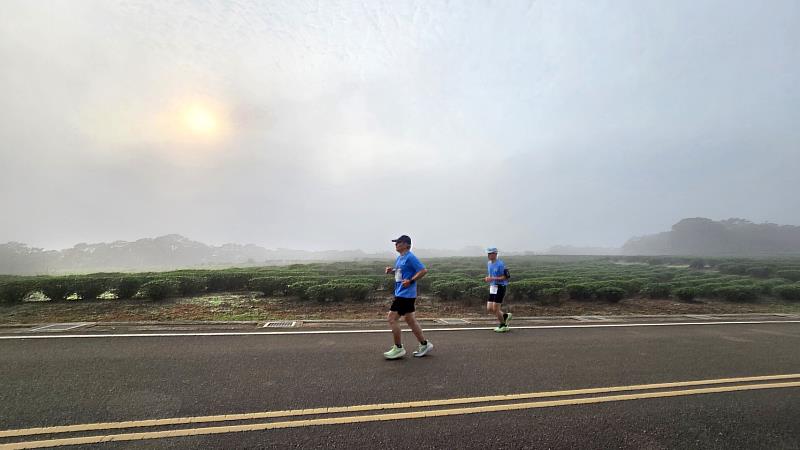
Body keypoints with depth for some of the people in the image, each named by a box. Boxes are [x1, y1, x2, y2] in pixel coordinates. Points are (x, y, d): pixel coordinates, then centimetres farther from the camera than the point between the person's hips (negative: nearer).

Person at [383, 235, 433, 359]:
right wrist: (391, 271, 7)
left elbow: (423, 270, -20)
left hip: (406, 294, -10)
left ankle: (398, 348, 7)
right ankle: (424, 344, 27)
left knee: (392, 318, -6)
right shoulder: (399, 258, 13)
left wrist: (411, 281, -22)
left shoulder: (410, 257, -16)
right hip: (401, 293, 10)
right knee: (410, 319, 15)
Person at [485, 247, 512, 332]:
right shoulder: (489, 263, 10)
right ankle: (506, 316, 26)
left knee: (495, 309, -3)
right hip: (492, 288, 8)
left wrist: (493, 278, -22)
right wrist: (488, 279, 2)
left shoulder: (500, 264, -15)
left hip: (500, 287, -8)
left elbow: (506, 277, -15)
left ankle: (503, 326, 19)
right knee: (489, 309, 5)